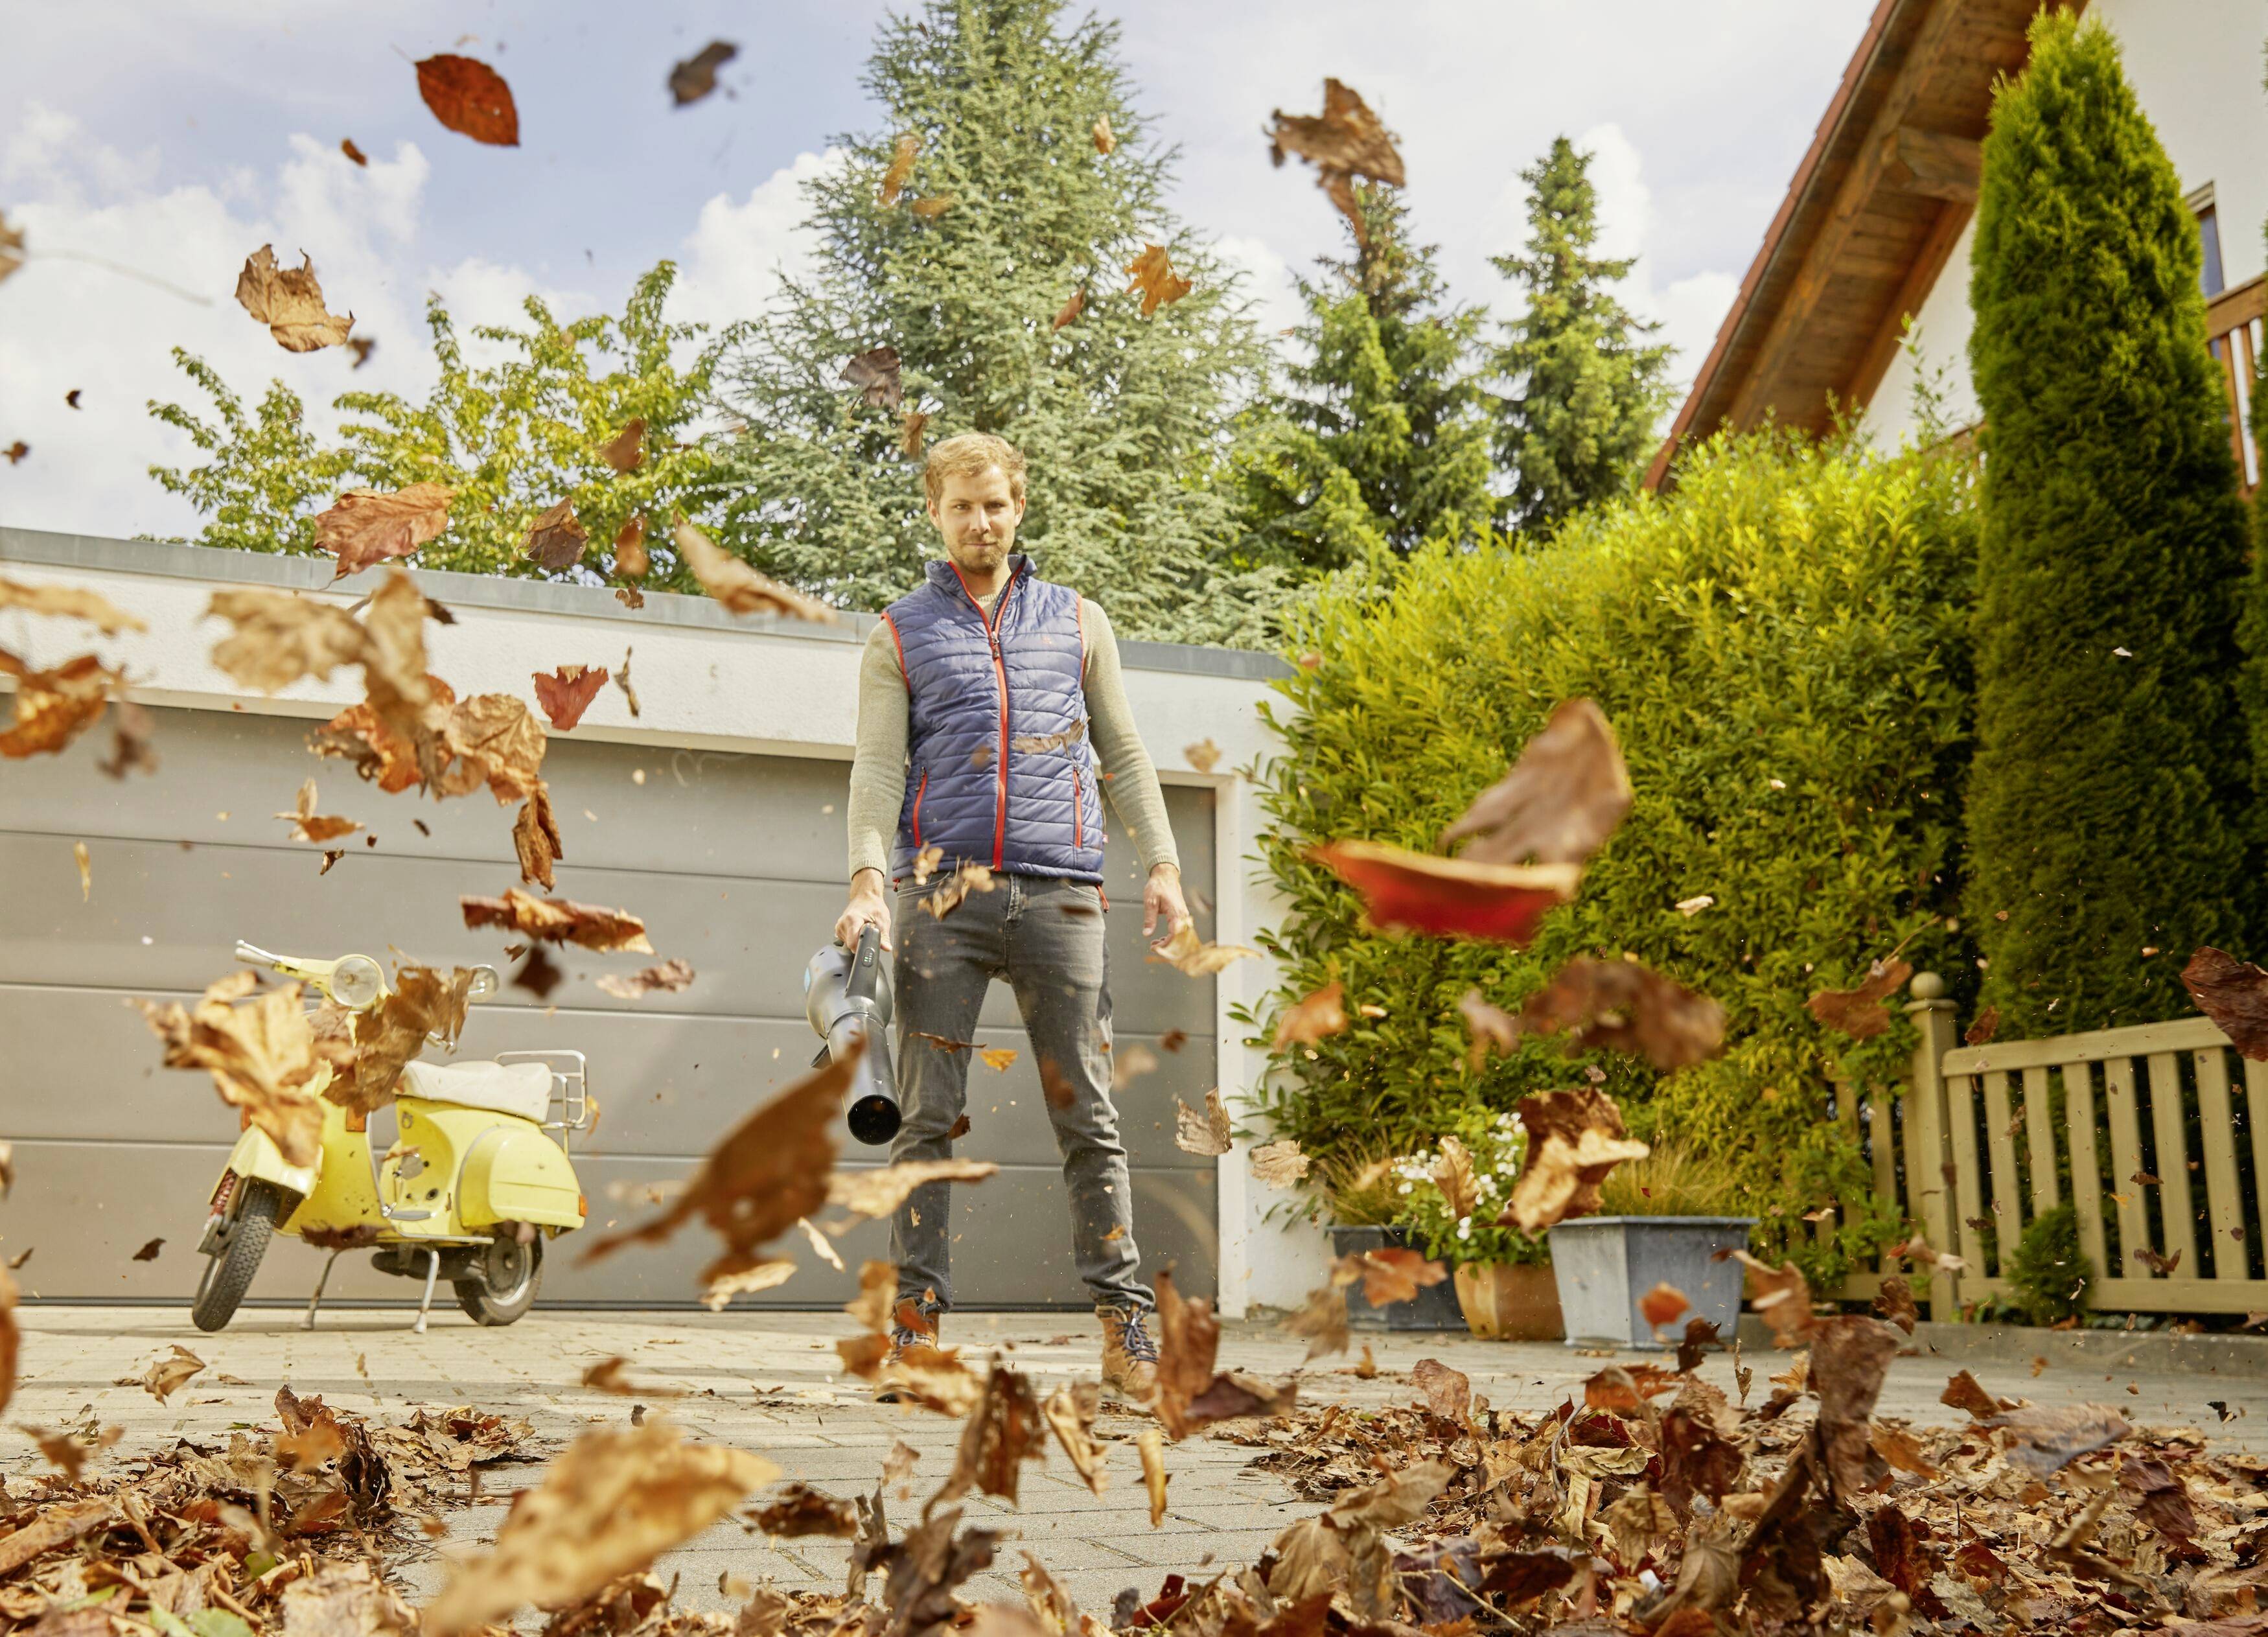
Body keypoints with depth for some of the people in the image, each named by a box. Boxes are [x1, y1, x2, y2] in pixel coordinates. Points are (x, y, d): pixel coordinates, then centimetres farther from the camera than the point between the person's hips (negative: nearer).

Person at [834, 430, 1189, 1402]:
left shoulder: (1077, 622, 19)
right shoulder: (900, 634, 14)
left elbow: (1123, 754, 18)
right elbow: (878, 767, 4)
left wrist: (1161, 864, 6)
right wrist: (868, 880, -12)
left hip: (1059, 892, 1)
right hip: (941, 891, -1)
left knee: (1087, 1116, 0)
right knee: (927, 1118, -1)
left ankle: (1125, 1325, 2)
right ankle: (916, 1322, 4)